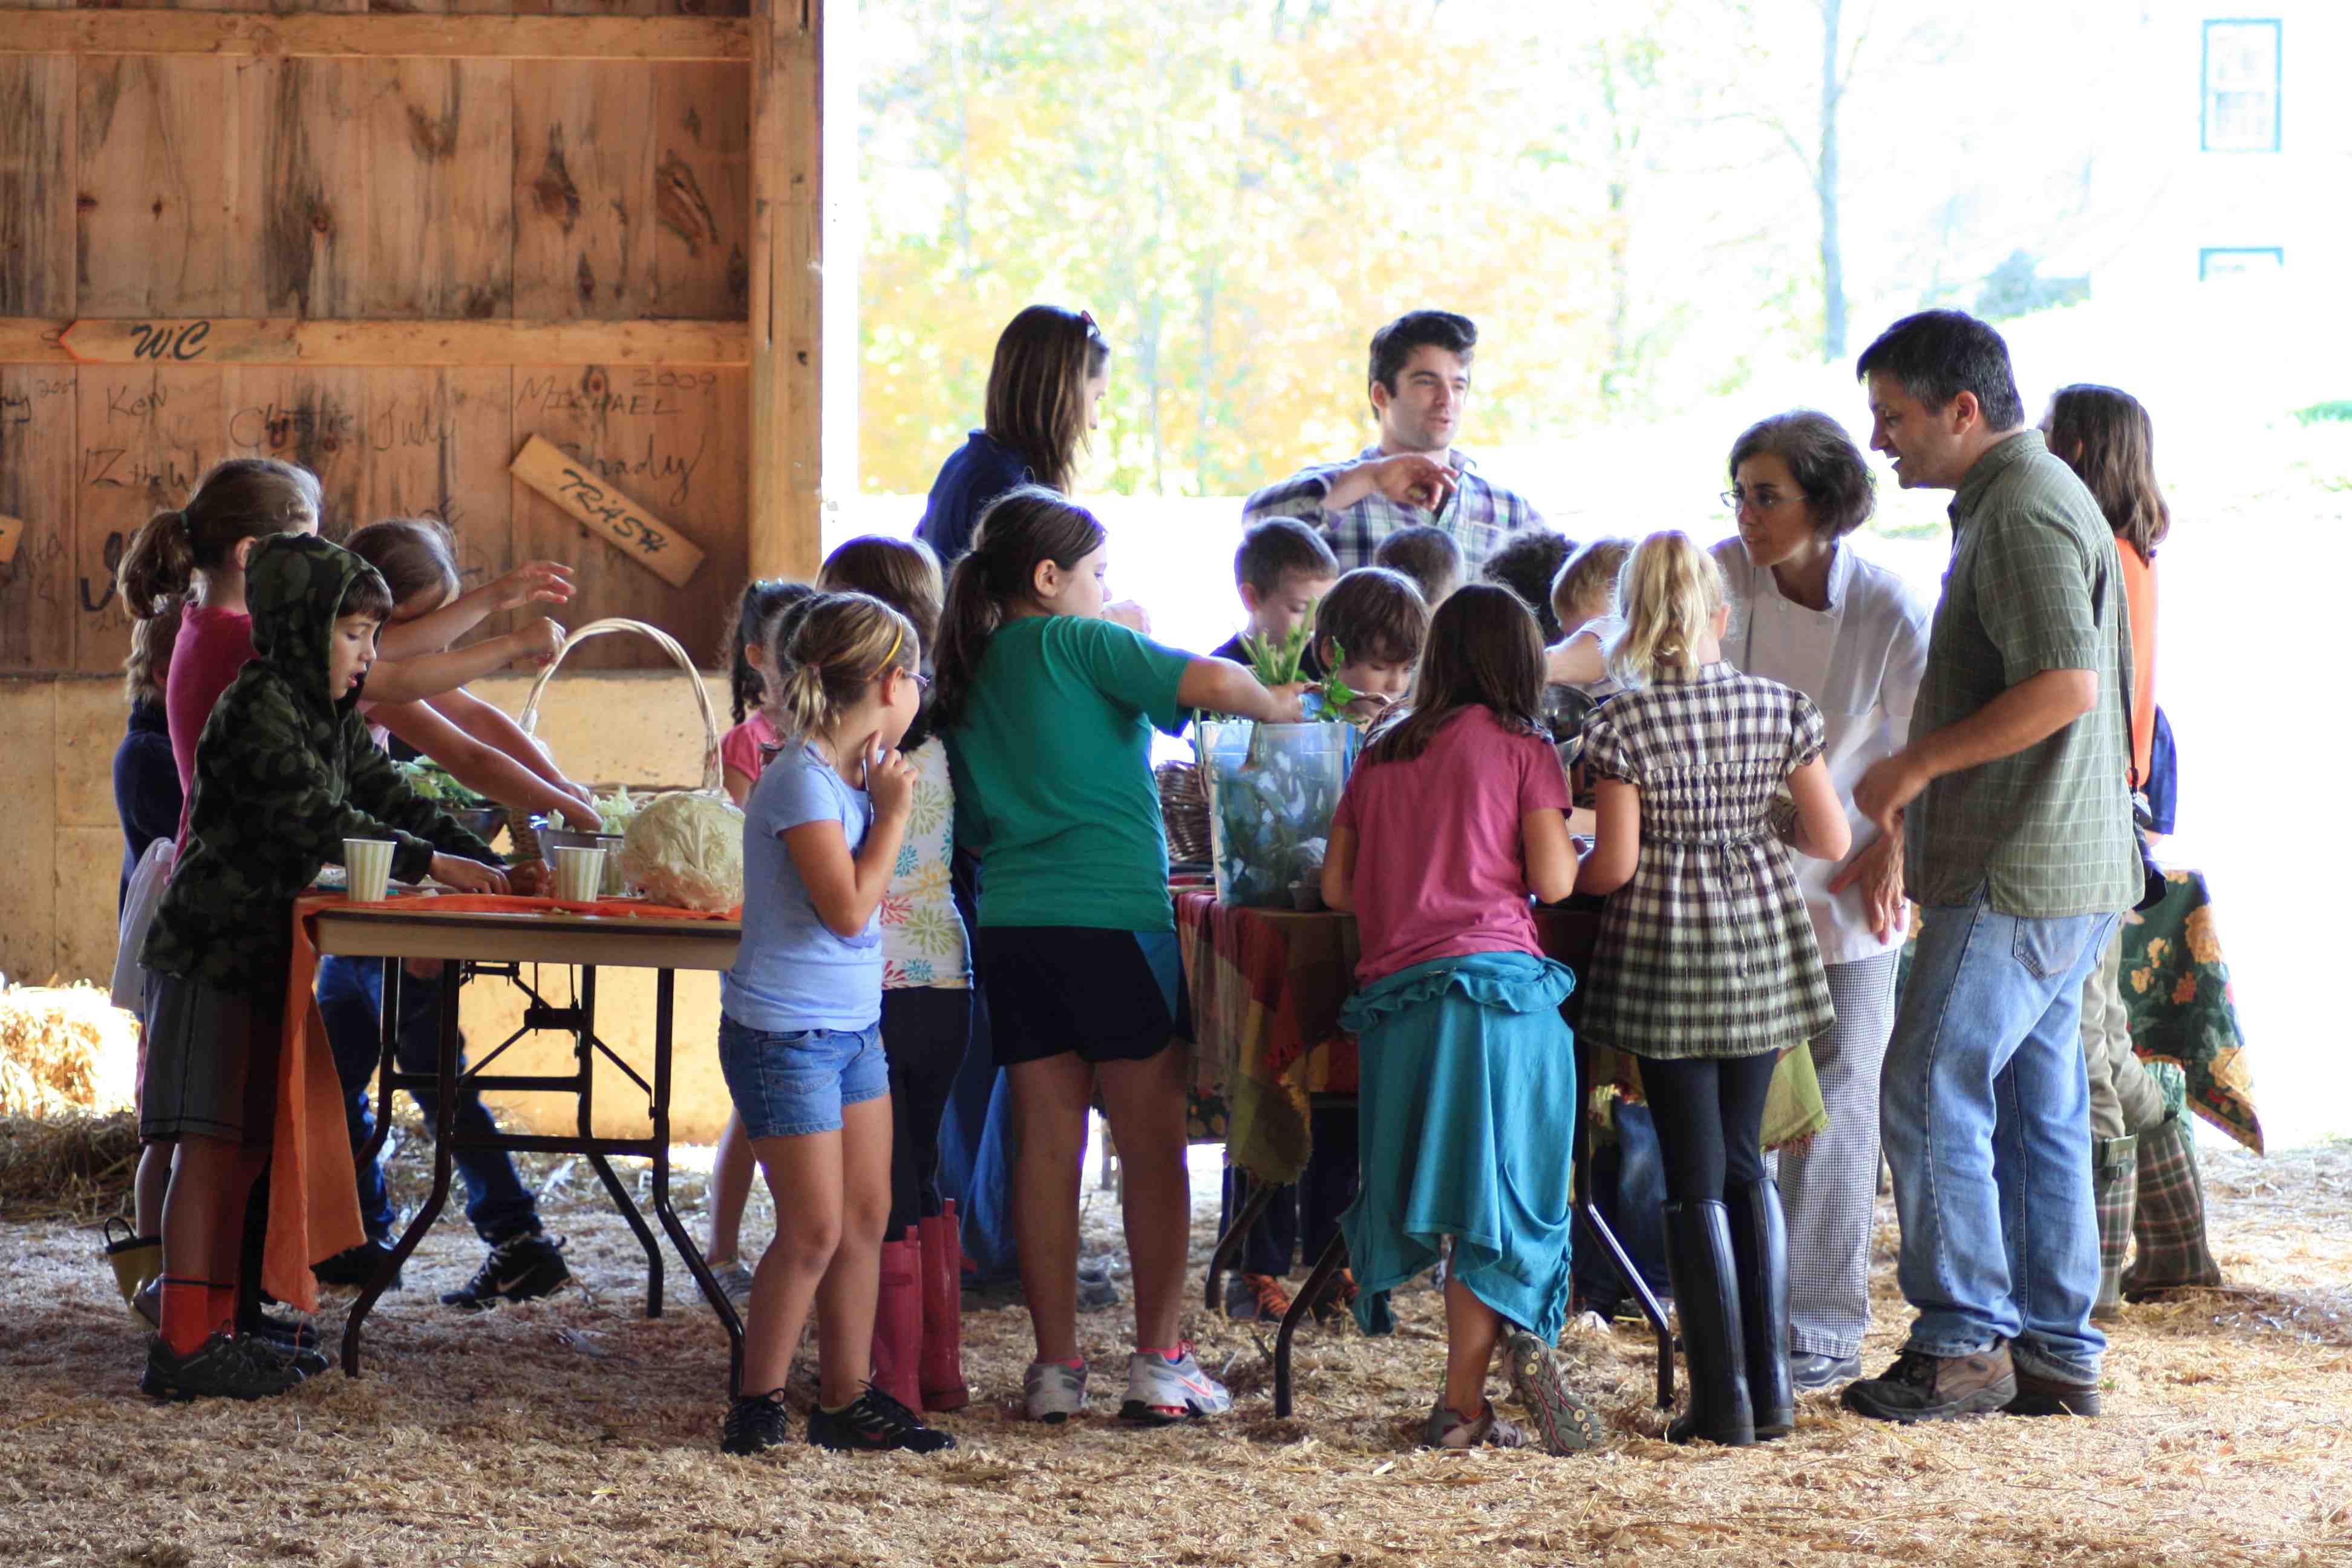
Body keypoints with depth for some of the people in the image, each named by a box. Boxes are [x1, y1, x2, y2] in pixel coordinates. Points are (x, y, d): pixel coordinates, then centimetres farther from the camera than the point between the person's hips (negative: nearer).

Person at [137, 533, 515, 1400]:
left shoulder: (333, 718, 17)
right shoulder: (259, 705, -13)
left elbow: (393, 801, 16)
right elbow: (312, 818, -21)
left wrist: (491, 866, 2)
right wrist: (430, 863, -22)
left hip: (266, 954, 9)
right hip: (215, 947, -9)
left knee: (247, 1145, 8)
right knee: (211, 1144, -10)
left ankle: (220, 1328, 12)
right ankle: (183, 1345, -11)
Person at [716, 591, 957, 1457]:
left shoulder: (851, 774, 9)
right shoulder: (801, 780, -18)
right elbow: (848, 908, -22)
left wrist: (886, 799, 11)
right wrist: (893, 812, -13)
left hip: (852, 1027, 9)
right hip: (785, 1030, -9)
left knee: (866, 1216, 10)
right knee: (814, 1229, -7)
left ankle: (849, 1396, 17)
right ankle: (758, 1402, 4)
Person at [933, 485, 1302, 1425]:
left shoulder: (965, 680, 14)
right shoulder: (1078, 644, -5)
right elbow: (1213, 684, -15)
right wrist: (1273, 706, 4)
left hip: (1012, 925, 6)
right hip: (1115, 918, -6)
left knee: (1045, 1147, 7)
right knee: (1152, 1147, 3)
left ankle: (1056, 1367, 7)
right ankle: (1159, 1363, 3)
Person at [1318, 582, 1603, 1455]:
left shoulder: (1382, 752, 16)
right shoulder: (1520, 746, 4)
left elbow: (1336, 886, 16)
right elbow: (1552, 880, -4)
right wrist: (1577, 848, 17)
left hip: (1393, 991, 4)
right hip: (1498, 979, -4)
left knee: (1443, 1197, 6)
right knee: (1497, 1192, -2)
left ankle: (1468, 1409, 2)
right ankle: (1461, 1401, -14)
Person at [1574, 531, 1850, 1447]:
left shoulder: (1621, 723, -10)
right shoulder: (1779, 708, 1)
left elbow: (1616, 864, -11)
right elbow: (1832, 841, 3)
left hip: (1666, 955, -3)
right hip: (1763, 944, 3)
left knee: (1695, 1179, 1)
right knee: (1745, 1160, 15)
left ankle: (1723, 1401, -1)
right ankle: (1772, 1387, 12)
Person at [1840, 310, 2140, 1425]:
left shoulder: (2026, 509, -14)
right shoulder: (2011, 501, 19)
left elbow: (2067, 683, -25)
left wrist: (1920, 762, -18)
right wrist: (1923, 789, 23)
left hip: (2018, 874, -10)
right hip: (2056, 872, 10)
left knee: (1932, 1095, -8)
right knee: (2037, 1111, 11)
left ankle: (1963, 1344, -4)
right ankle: (2057, 1354, 14)